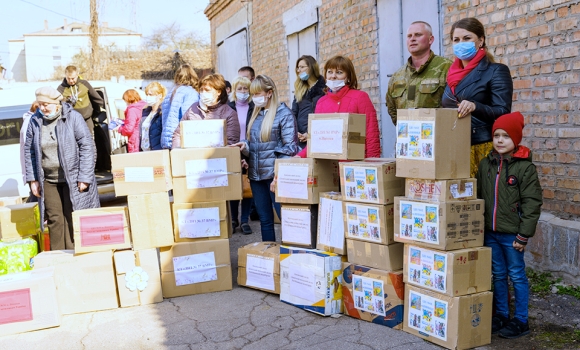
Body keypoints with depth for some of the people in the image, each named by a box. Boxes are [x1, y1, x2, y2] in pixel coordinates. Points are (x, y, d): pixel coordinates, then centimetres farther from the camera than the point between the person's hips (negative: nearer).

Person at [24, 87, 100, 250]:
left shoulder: (73, 117, -8)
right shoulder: (35, 121, 3)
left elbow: (87, 147, -10)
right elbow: (29, 150, 10)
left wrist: (84, 177, -13)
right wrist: (32, 179, 4)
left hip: (73, 180, -3)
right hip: (48, 181, 4)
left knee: (73, 219, 2)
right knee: (54, 219, 7)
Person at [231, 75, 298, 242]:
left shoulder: (284, 113, -6)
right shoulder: (256, 114, 14)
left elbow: (290, 147, -11)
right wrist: (245, 146, -3)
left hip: (275, 175, -7)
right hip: (256, 175, 7)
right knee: (264, 220, 13)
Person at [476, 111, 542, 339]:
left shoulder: (525, 167, -11)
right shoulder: (486, 164, 5)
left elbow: (532, 203, -12)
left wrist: (524, 235, -14)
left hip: (512, 233, -5)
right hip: (490, 232, 5)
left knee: (517, 276, 6)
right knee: (498, 275, 15)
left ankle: (521, 321, 20)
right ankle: (501, 315, 28)